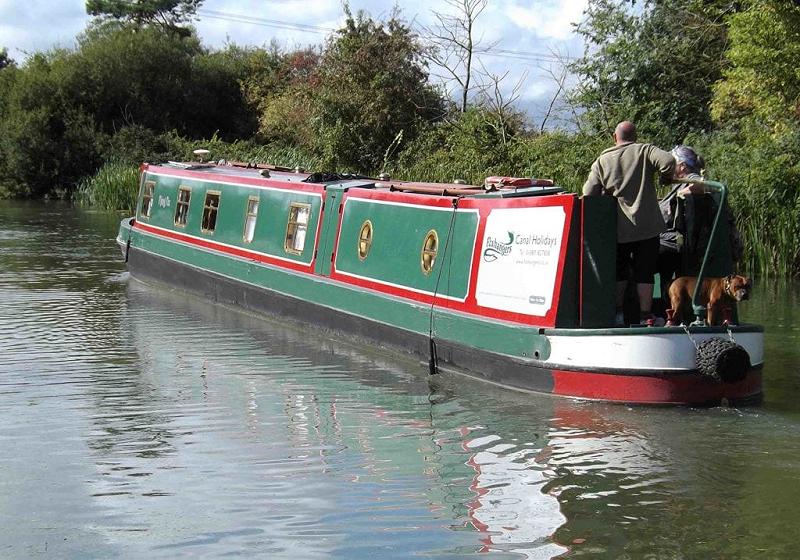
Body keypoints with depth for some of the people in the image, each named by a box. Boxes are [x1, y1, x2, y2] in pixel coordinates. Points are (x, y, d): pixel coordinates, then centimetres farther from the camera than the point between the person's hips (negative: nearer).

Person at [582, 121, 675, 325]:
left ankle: (617, 313, 17)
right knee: (645, 272, 5)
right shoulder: (645, 151, 1)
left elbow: (588, 194, -1)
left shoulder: (602, 161, 6)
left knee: (619, 271, 16)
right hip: (647, 225, -2)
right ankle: (646, 315, 3)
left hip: (617, 227, 2)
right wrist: (666, 178, 3)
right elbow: (669, 161, -17)